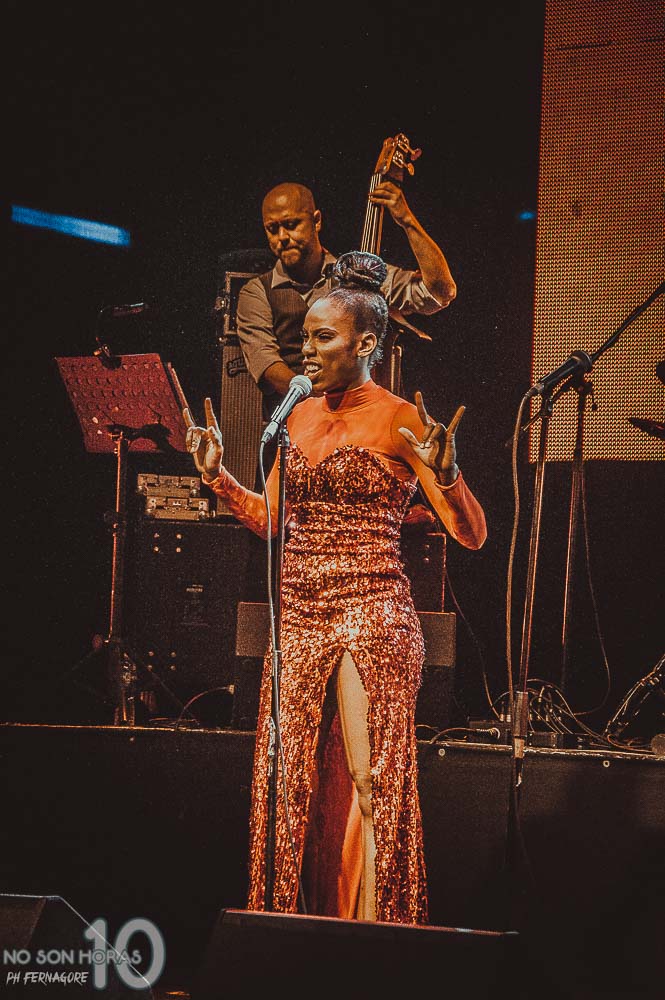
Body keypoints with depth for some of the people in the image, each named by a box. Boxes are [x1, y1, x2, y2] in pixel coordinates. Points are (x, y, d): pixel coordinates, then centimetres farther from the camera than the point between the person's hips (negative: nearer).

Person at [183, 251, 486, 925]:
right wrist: (215, 473, 10)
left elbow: (471, 534, -8)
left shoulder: (399, 420, -5)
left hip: (371, 616, -6)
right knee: (291, 781, 5)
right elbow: (269, 517, 22)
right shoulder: (299, 416, 13)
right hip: (298, 616, 6)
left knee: (369, 782, -7)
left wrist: (444, 473, -26)